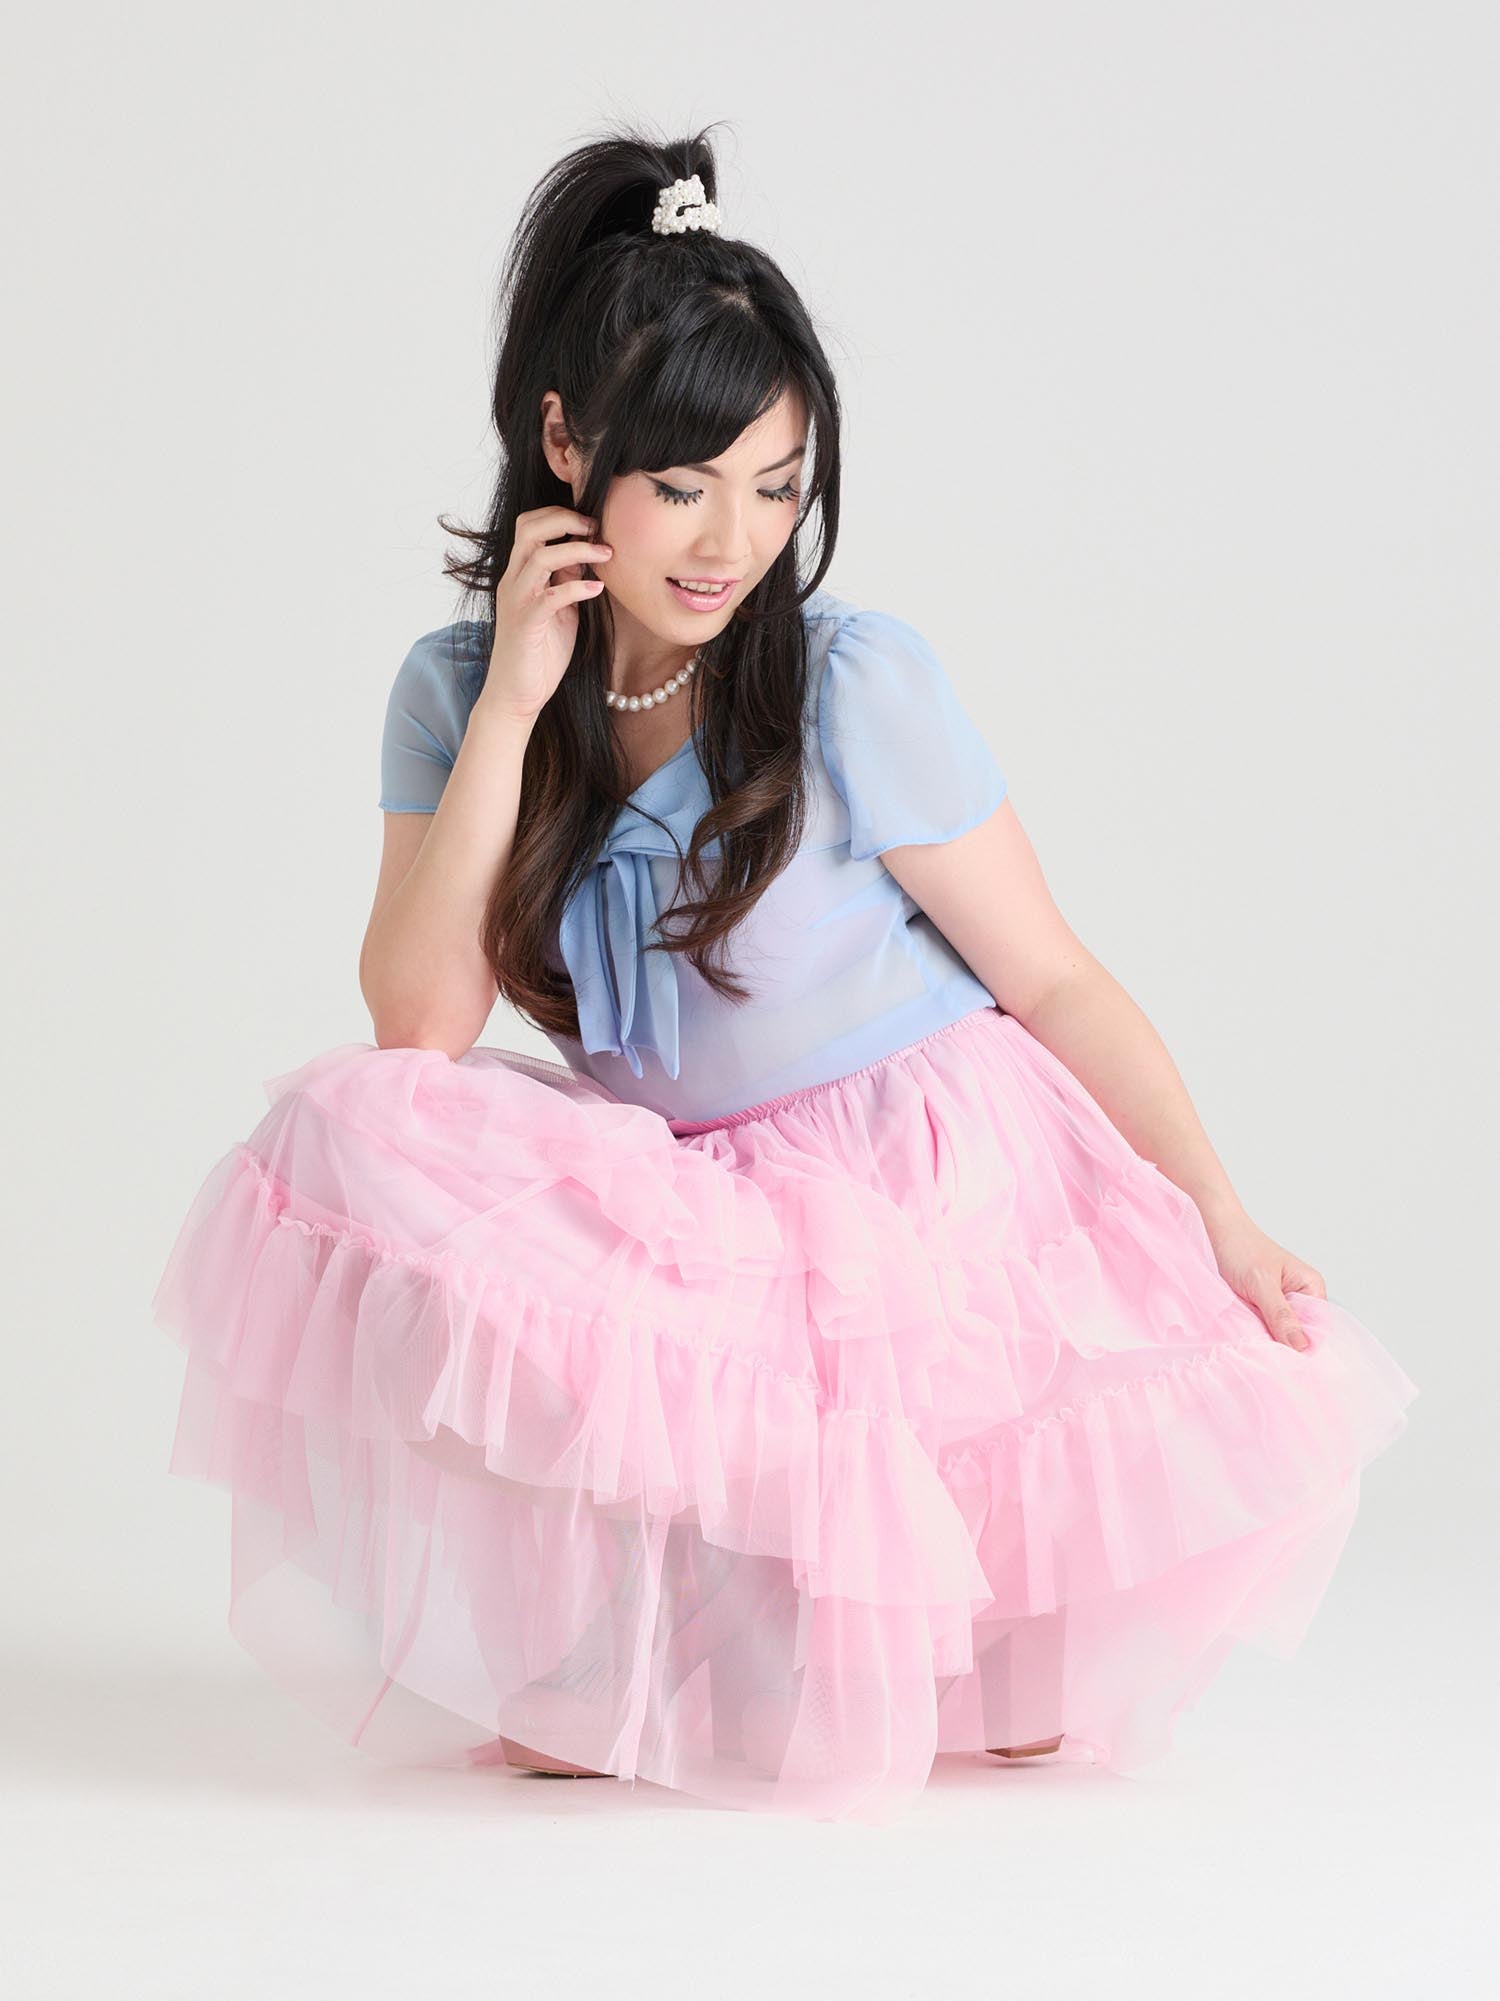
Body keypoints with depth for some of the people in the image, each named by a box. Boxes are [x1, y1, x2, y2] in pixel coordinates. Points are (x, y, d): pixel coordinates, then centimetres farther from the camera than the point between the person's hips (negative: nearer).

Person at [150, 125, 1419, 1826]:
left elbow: (1054, 982, -4)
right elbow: (417, 1025, -10)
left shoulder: (856, 686, -12)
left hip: (937, 1209, -3)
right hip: (692, 1222, 4)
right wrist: (515, 705, -14)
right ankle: (609, 1678, -3)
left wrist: (1227, 1228, -9)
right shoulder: (455, 692, 0)